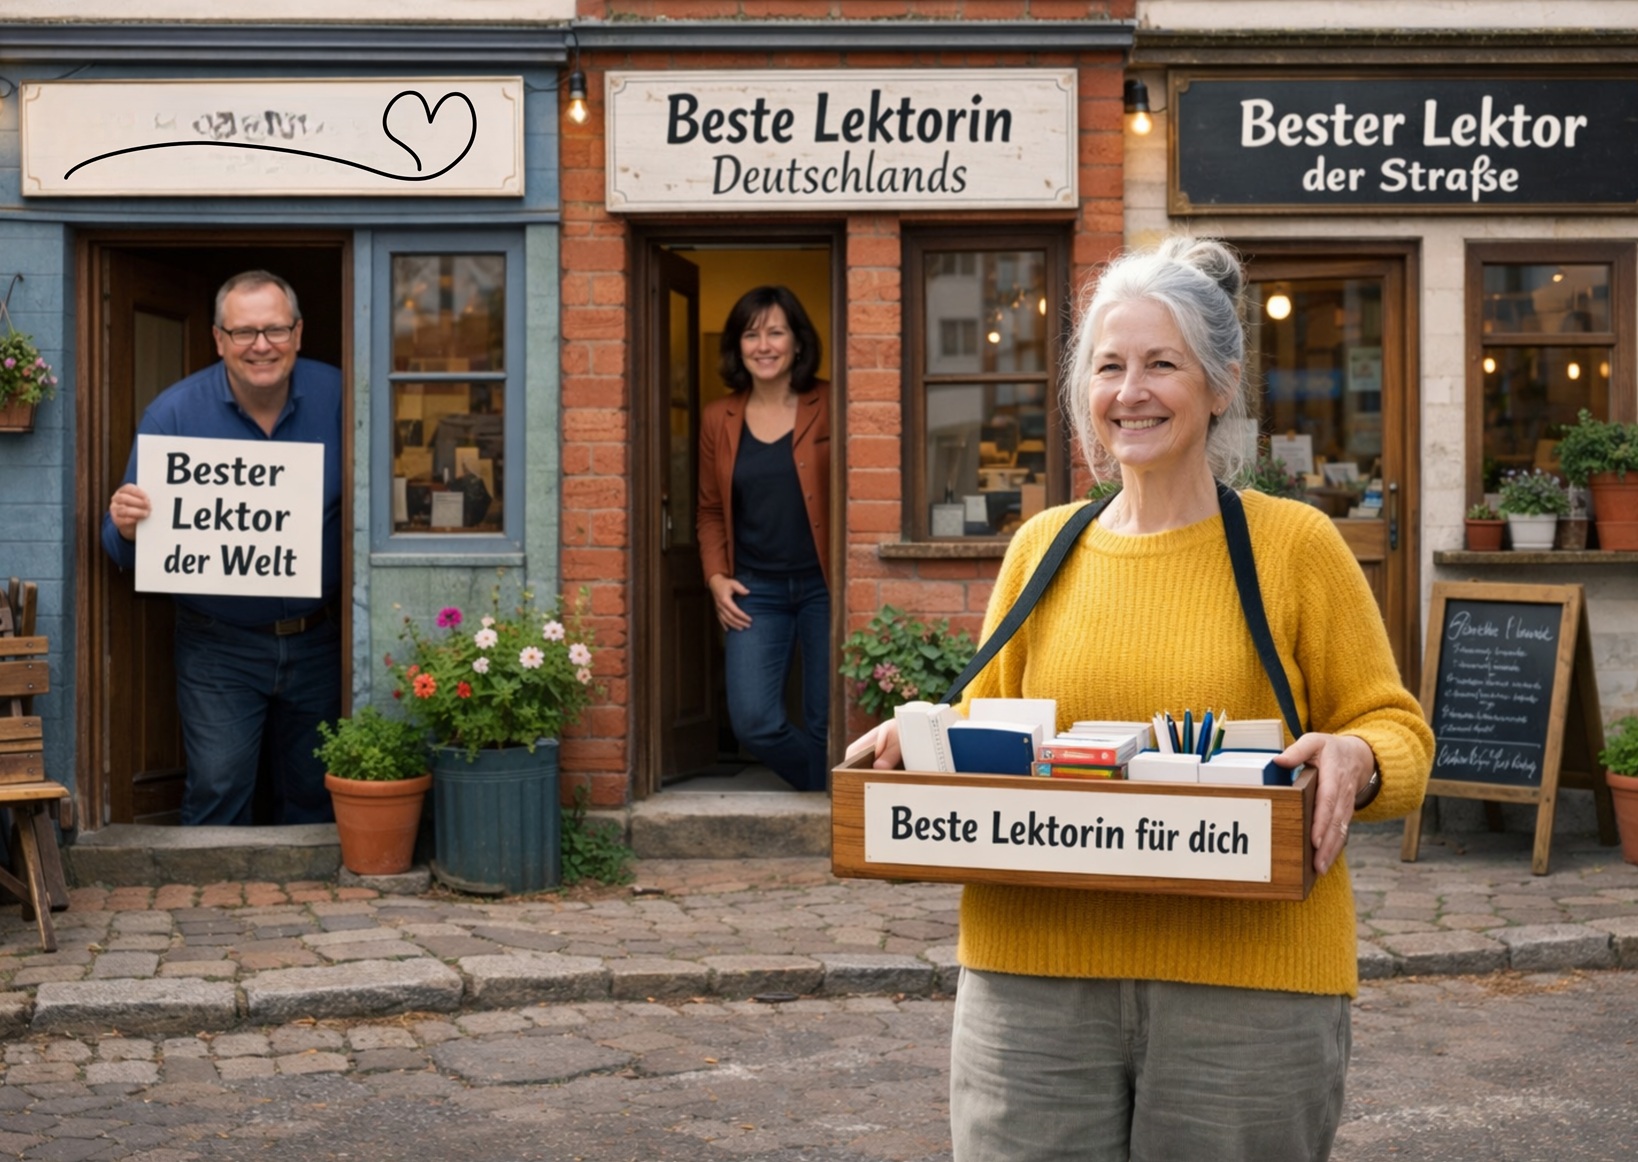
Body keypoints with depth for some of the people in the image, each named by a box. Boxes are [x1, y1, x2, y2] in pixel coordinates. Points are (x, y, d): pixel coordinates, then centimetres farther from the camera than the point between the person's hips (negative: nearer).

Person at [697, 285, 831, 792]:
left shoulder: (830, 407, -3)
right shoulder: (718, 420, 7)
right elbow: (710, 511, 14)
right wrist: (716, 577, 1)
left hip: (823, 584, -3)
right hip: (756, 590, 3)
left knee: (825, 723, 1)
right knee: (754, 722, -6)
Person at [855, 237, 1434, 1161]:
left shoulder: (1294, 545, 1)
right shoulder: (1041, 547, 10)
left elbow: (1396, 730, 4)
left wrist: (1355, 761, -18)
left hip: (1247, 986, -2)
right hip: (1035, 978, 3)